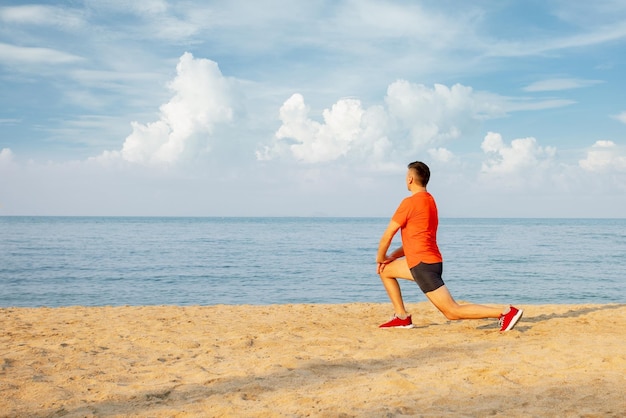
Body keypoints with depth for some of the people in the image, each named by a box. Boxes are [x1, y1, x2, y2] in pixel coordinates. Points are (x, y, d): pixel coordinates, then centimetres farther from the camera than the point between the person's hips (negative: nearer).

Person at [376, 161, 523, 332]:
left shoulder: (410, 202, -13)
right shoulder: (429, 200, 16)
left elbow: (387, 235, -11)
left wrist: (380, 258, 7)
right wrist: (392, 256, 17)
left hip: (423, 265, -10)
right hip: (430, 261, 10)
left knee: (453, 312, -8)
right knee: (385, 270, 22)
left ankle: (506, 312, -15)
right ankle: (402, 317, 16)